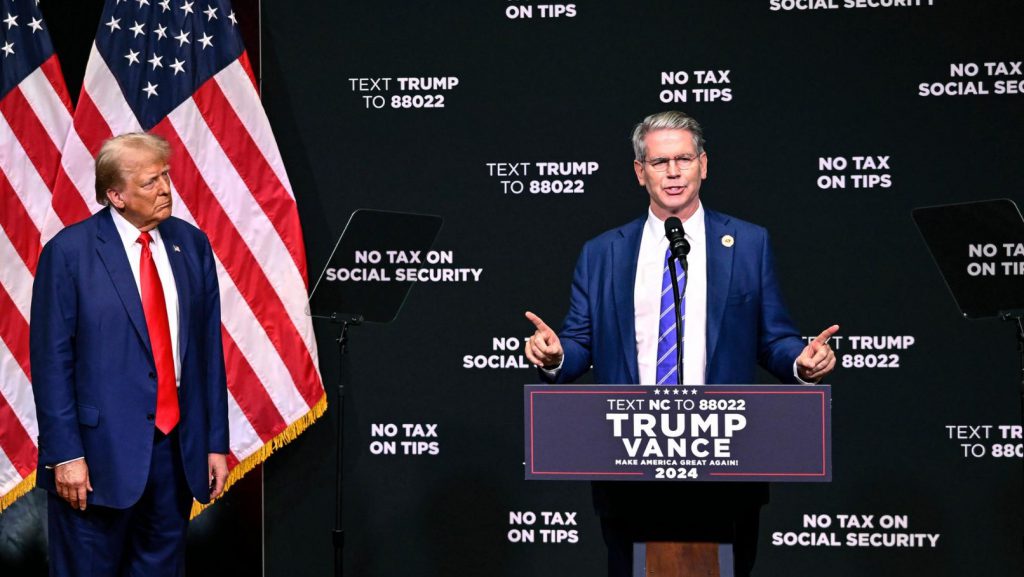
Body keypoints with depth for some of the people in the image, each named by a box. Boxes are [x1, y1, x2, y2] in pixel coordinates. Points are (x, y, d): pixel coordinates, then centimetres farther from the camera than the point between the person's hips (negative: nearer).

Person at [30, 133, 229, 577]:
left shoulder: (191, 244, 6)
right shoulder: (69, 252, -7)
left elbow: (209, 350, 9)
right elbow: (51, 362, -8)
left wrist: (216, 442, 7)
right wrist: (65, 455, -12)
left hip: (176, 446, 4)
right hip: (101, 449, -4)